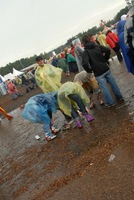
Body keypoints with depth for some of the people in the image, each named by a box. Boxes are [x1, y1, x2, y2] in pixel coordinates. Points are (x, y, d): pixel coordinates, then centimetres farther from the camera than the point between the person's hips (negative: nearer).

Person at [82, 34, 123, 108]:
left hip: (98, 73, -5)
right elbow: (108, 50, -2)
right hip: (106, 69, 5)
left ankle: (110, 102, 17)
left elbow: (85, 63, -25)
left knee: (104, 88, 7)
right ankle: (119, 97, 32)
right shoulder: (97, 46, 3)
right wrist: (105, 60, 11)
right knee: (113, 83, 18)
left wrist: (89, 71, -7)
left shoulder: (86, 51, -11)